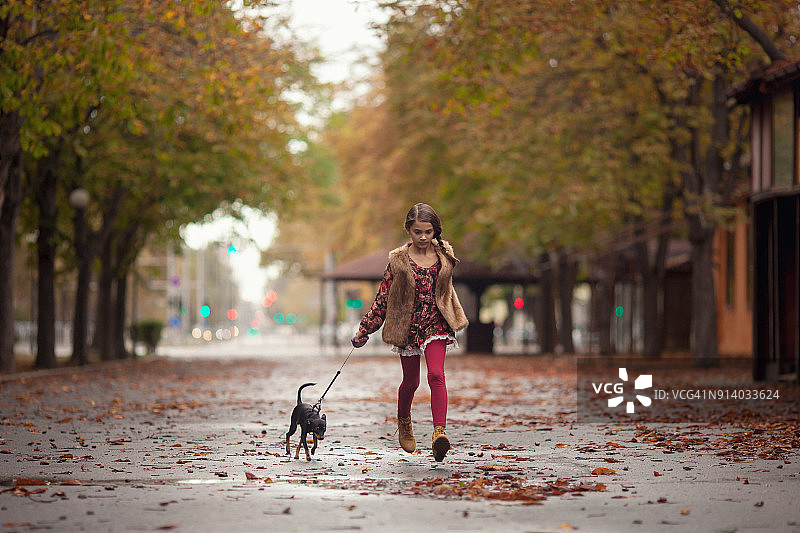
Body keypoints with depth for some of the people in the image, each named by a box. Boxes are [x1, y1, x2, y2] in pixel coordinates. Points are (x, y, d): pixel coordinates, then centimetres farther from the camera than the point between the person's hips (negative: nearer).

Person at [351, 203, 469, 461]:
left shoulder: (444, 256, 0)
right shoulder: (398, 261, -7)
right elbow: (383, 298, -2)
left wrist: (452, 318, 29)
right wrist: (364, 331, -2)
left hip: (435, 324, 0)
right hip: (408, 326, 0)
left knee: (436, 374, -21)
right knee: (411, 381, 13)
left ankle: (439, 432, -31)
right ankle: (404, 422, 44)